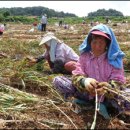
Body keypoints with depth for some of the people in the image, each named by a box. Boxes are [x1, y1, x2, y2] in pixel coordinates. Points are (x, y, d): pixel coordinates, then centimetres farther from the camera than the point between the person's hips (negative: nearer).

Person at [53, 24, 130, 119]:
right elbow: (77, 76, -12)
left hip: (108, 95, -1)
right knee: (57, 81, -15)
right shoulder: (84, 55, -4)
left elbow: (118, 81, -14)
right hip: (87, 93, 2)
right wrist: (84, 82, -38)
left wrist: (109, 88, -39)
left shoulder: (114, 58, -9)